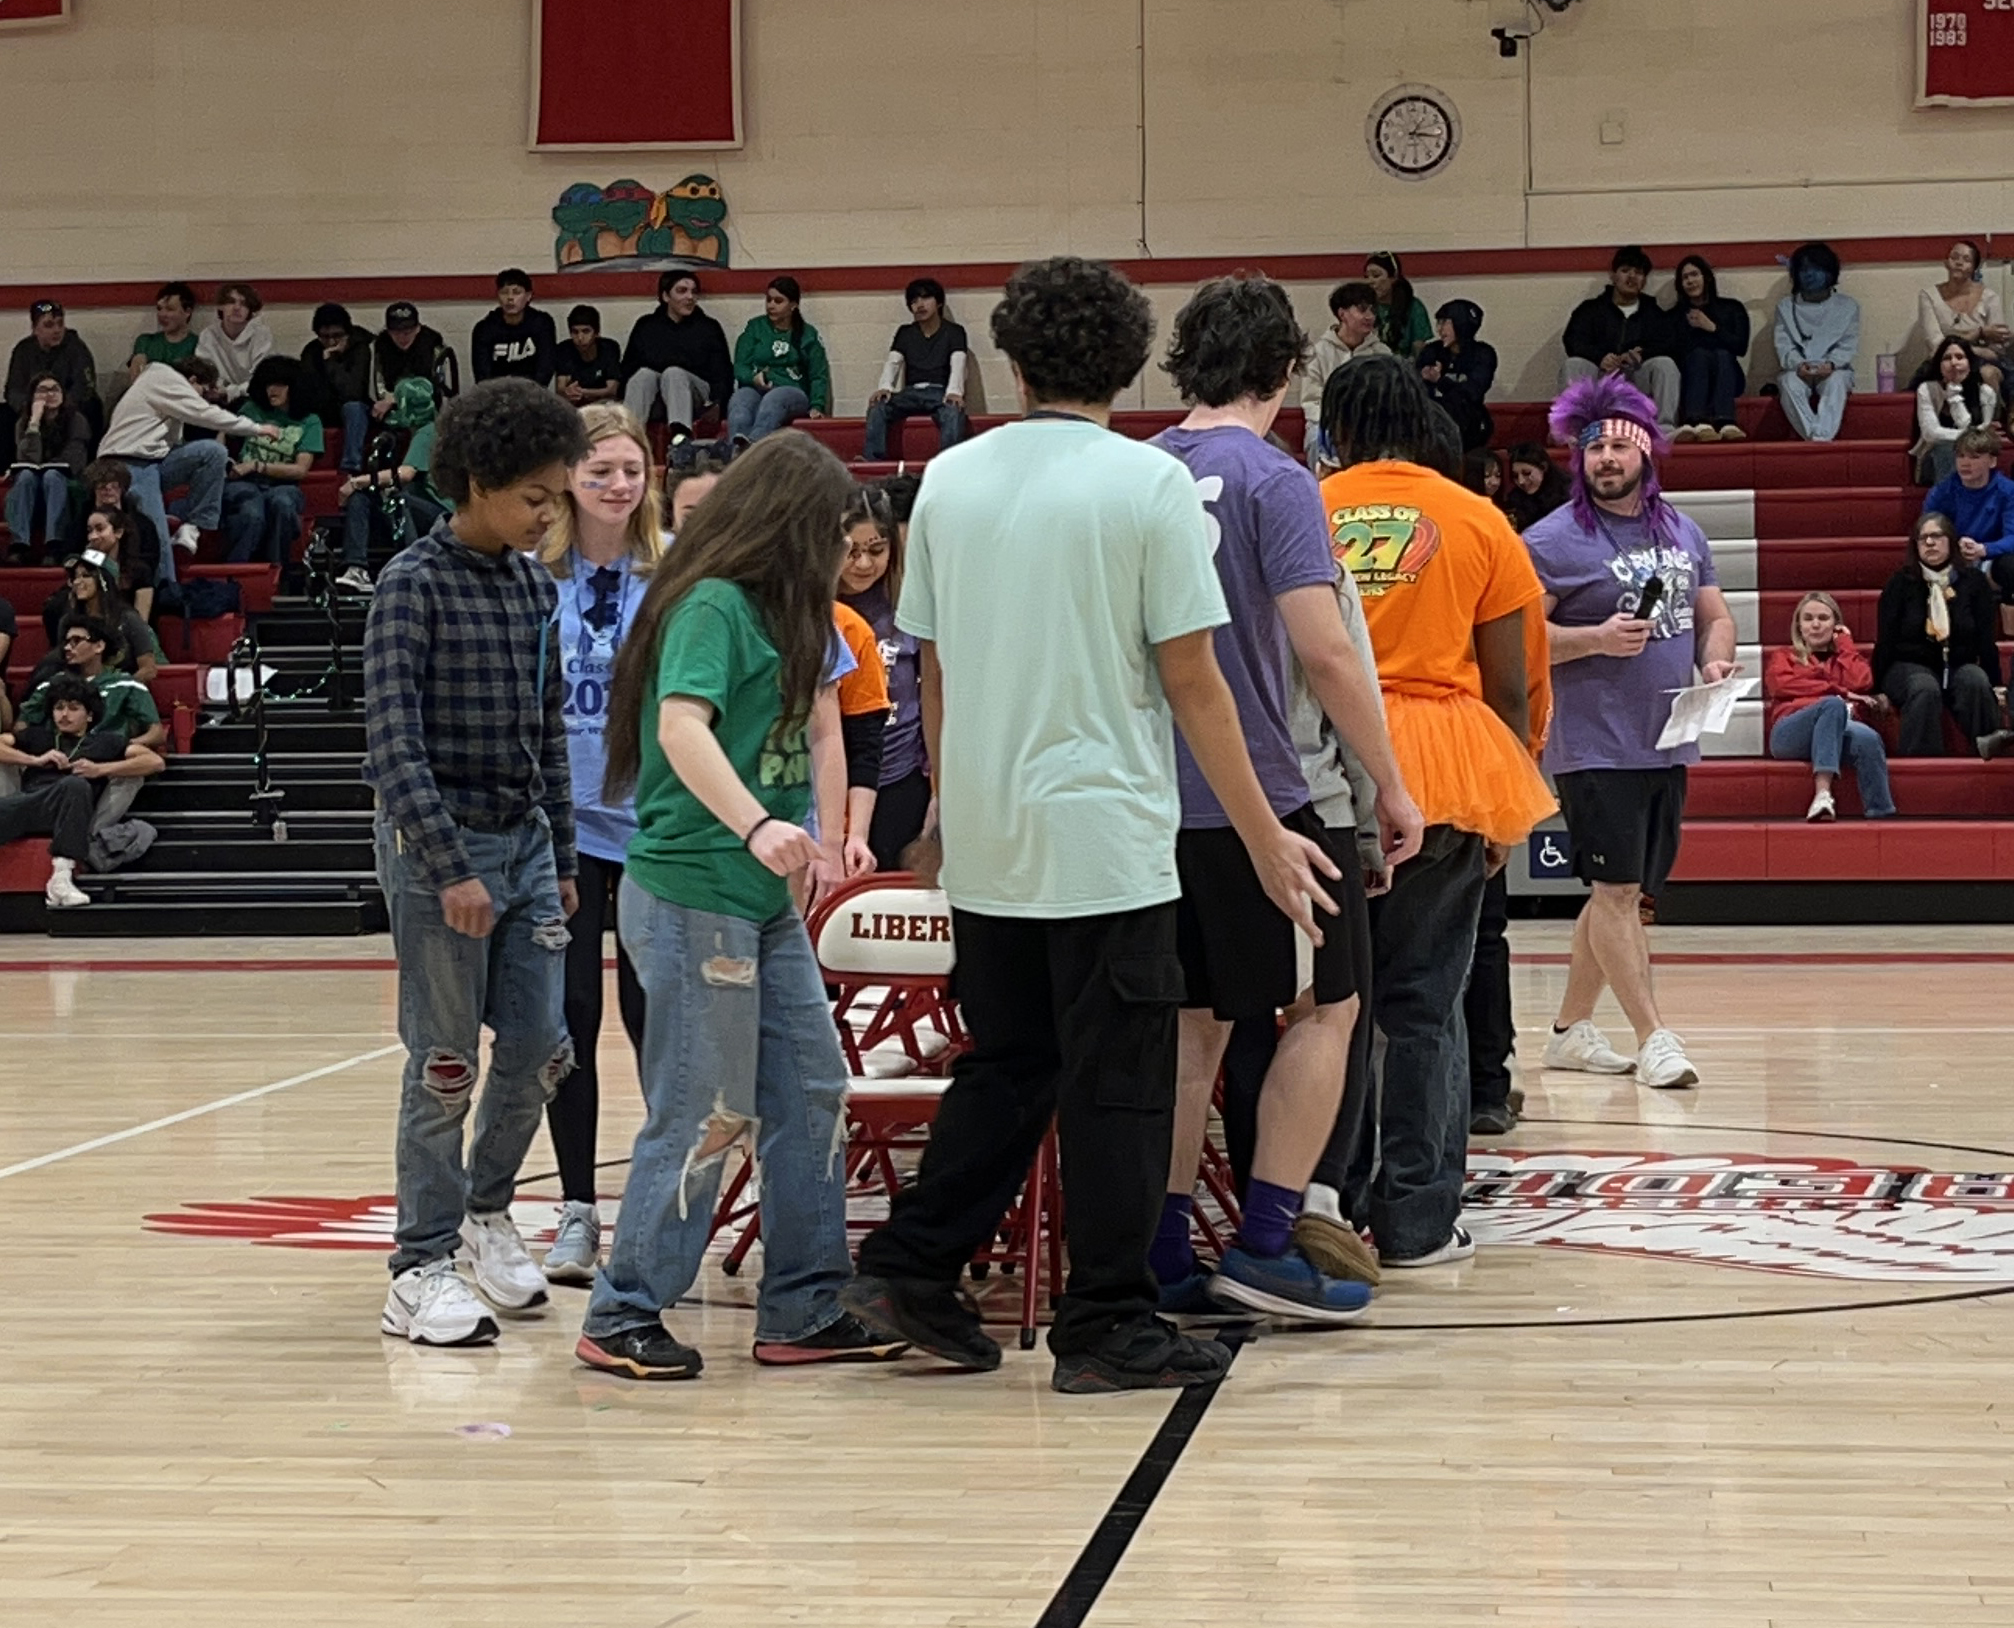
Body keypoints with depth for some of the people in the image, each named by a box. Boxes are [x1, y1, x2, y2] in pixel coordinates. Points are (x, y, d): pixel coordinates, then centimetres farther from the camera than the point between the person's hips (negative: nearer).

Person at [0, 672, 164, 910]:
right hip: (27, 802, 1)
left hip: (63, 811, -1)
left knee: (75, 784, -39)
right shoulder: (37, 735, 37)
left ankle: (62, 875, -44)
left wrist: (100, 770, 5)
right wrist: (35, 760, 8)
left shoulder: (105, 741, 28)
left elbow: (156, 762, 15)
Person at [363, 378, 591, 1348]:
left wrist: (560, 859, 15)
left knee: (539, 1051, 7)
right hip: (439, 847, -6)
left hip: (526, 840, 6)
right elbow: (393, 744, -17)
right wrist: (451, 868, -21)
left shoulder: (534, 586, 8)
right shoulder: (415, 584, -12)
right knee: (445, 1066, -1)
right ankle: (421, 1269, 8)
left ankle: (485, 1207, 31)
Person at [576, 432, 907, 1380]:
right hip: (691, 897, -10)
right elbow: (681, 726, -28)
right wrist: (756, 824, -40)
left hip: (764, 902, 10)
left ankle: (805, 1311, 19)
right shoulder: (711, 605, -13)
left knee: (811, 1092, 10)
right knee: (705, 1114, -5)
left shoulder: (776, 614, 17)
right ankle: (622, 1318, 7)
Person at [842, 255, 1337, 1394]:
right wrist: (1266, 838, -2)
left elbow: (933, 668, 12)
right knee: (1117, 1087, 2)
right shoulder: (1149, 482, -7)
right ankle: (1111, 1328, 5)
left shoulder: (950, 479, 6)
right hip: (1106, 833, -5)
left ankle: (912, 1270, 15)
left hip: (983, 839, 5)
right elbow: (1192, 680, -8)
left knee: (1007, 1066, 18)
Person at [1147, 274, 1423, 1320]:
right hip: (1252, 797, -6)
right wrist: (1392, 788, -9)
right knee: (1327, 1005, 6)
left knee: (1192, 1022, 13)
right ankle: (1264, 1246, 1)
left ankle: (1164, 1260, 12)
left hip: (1151, 798, 6)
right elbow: (1324, 654, -17)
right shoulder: (1272, 482, -11)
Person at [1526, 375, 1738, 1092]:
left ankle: (1570, 1029, 23)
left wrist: (1715, 659, -2)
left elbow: (1714, 614, 19)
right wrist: (1597, 638, -22)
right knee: (1618, 890, -8)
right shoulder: (1553, 540, -8)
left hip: (1668, 744, 7)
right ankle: (1653, 1038, -6)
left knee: (1625, 893, 12)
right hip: (1595, 746, -7)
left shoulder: (1682, 531, 13)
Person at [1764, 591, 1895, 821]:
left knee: (1867, 738, -37)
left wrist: (1844, 643, 20)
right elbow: (1782, 684, 5)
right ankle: (1823, 793, -53)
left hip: (1839, 731, 2)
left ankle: (1881, 815, -51)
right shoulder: (1783, 656, 30)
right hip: (1790, 733, -1)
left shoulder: (1848, 656, 33)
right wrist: (1839, 692, -1)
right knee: (1833, 704, -37)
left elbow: (1861, 683, 9)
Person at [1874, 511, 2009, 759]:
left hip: (1959, 665, 2)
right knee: (1926, 689, -37)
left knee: (1976, 682, -34)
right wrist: (1879, 688, -3)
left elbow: (1987, 639, 6)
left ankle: (1988, 740, -44)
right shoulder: (1900, 584, 4)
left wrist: (1996, 684, 2)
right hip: (1910, 666, -2)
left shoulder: (1974, 582, 8)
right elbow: (1885, 640, 1)